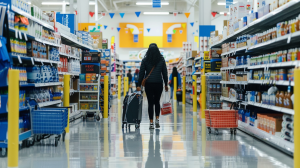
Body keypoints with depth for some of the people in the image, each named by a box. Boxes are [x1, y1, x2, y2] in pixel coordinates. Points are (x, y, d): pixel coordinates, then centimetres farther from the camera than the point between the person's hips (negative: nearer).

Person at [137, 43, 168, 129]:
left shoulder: (145, 60, -2)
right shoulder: (161, 60, 1)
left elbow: (141, 73, -1)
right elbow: (165, 73, 4)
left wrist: (139, 85, 3)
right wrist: (166, 84, 12)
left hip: (148, 84, -1)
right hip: (159, 84, 1)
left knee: (150, 103, 4)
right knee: (157, 102, 18)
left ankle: (151, 123, 2)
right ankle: (157, 119, 5)